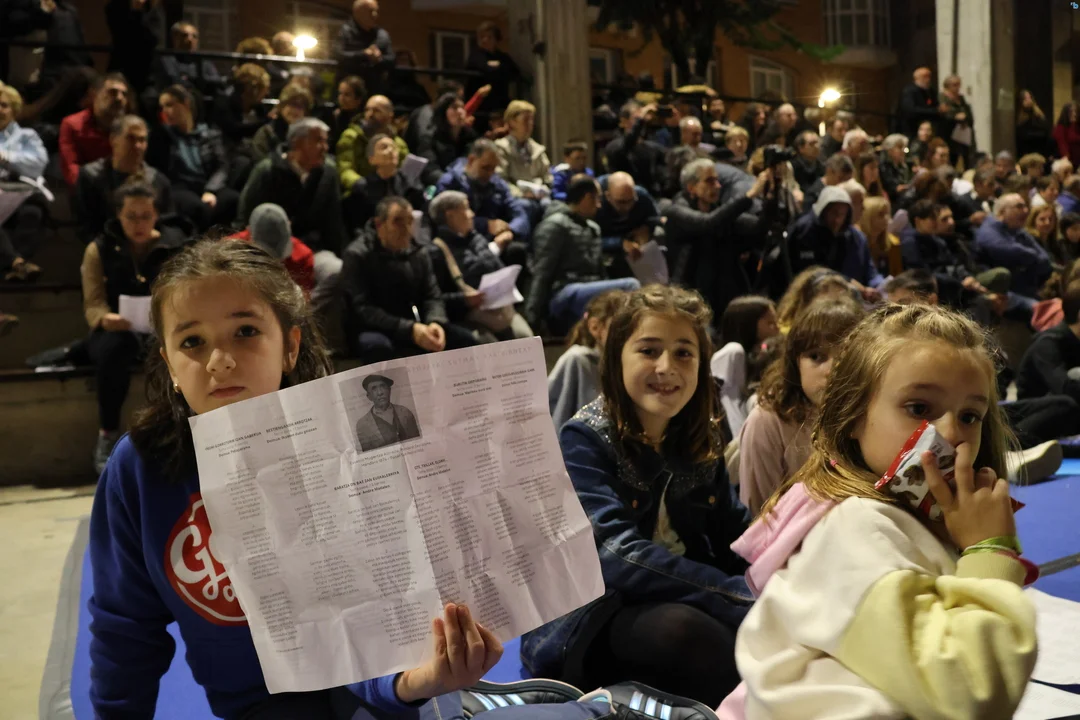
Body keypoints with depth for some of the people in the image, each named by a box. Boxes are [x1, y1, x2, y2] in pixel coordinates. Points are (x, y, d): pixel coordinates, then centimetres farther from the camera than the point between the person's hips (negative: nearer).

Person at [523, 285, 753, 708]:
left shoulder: (700, 441, 4)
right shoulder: (585, 440, -16)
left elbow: (733, 538, 4)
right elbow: (619, 558, -28)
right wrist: (747, 599, -32)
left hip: (681, 603, 5)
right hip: (585, 626, -5)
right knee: (683, 628, -34)